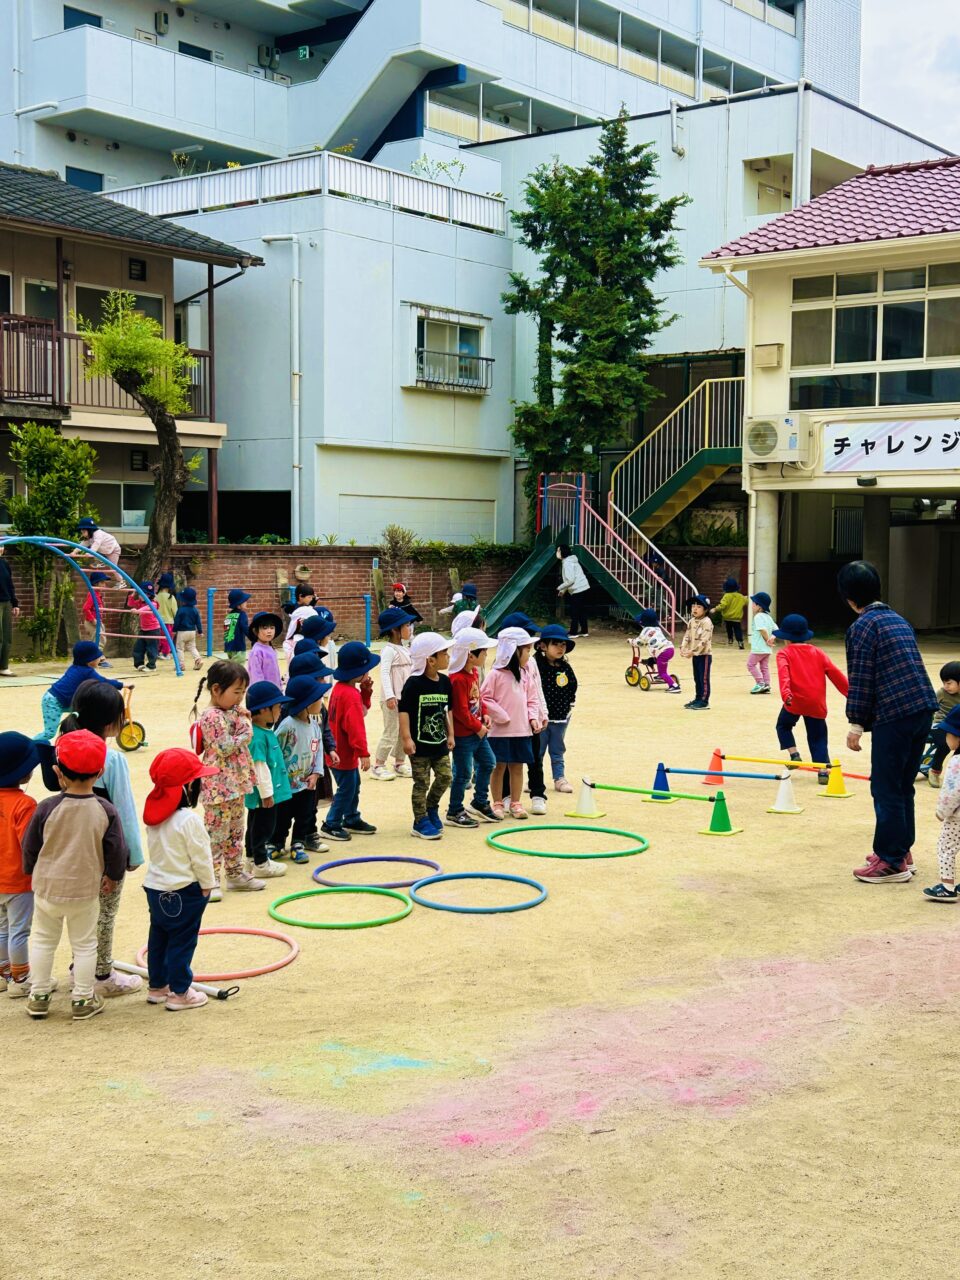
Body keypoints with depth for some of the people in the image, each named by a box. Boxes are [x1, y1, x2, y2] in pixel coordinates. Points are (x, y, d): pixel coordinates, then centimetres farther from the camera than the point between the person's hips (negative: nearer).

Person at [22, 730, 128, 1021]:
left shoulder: (46, 808, -15)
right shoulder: (105, 810, -13)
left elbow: (29, 847, -4)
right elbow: (116, 850, -6)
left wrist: (32, 871, 16)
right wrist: (112, 876, 13)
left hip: (47, 888, 0)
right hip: (86, 890, 0)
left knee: (43, 940, 18)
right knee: (84, 944, 13)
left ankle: (39, 996, 25)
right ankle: (82, 1000, 19)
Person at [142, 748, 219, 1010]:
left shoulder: (155, 816, 3)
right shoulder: (189, 819, -22)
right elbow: (200, 856, -17)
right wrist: (207, 885, -3)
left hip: (156, 886, 8)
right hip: (184, 890, -8)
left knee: (158, 937, 17)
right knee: (182, 941, 1)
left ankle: (157, 986, 28)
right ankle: (179, 992, 8)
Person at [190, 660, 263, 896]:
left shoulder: (232, 713, 12)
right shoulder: (212, 717, -17)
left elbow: (242, 742, 24)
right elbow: (224, 748, -23)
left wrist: (245, 721, 6)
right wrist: (246, 734, -11)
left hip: (236, 784, 9)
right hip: (219, 786, -9)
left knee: (236, 832, 18)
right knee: (216, 833, -6)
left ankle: (235, 872, 28)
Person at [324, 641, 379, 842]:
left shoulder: (340, 688, 7)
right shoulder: (351, 695, -25)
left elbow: (363, 707, 18)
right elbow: (355, 727, -28)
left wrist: (366, 691, 0)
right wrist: (364, 753, -25)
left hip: (340, 749, 10)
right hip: (344, 753, -10)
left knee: (353, 786, 21)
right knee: (346, 790, -1)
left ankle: (352, 820, 32)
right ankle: (331, 826, 7)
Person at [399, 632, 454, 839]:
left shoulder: (445, 681, 4)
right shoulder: (414, 683, -16)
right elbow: (404, 711, -15)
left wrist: (450, 734, 14)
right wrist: (406, 738, -19)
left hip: (440, 742, 6)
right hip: (420, 743, -6)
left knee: (445, 777, 8)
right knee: (421, 783, 1)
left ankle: (431, 807, 31)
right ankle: (421, 821, 12)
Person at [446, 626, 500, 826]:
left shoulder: (474, 672, 6)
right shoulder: (458, 679, -25)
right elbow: (460, 711, -24)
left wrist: (484, 715, 3)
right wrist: (478, 727, -15)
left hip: (478, 731, 10)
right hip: (463, 734, -10)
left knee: (488, 763, 19)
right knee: (464, 773, -2)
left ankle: (480, 803, 34)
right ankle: (454, 812, 11)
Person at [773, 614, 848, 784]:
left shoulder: (785, 653, 4)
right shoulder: (817, 652, 13)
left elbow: (783, 672, -17)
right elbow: (835, 673, 9)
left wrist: (785, 692, -33)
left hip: (795, 701, -2)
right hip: (816, 704, 3)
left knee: (783, 726, 24)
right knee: (818, 738, 9)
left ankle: (794, 755, 8)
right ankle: (824, 771, -3)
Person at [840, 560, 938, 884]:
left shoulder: (863, 626, -8)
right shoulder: (899, 620, 18)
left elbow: (860, 679, -11)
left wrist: (856, 724, -5)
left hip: (893, 715, -8)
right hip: (923, 708, 9)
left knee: (886, 790, 0)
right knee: (903, 785, 18)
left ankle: (892, 862, 4)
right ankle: (902, 850, 26)